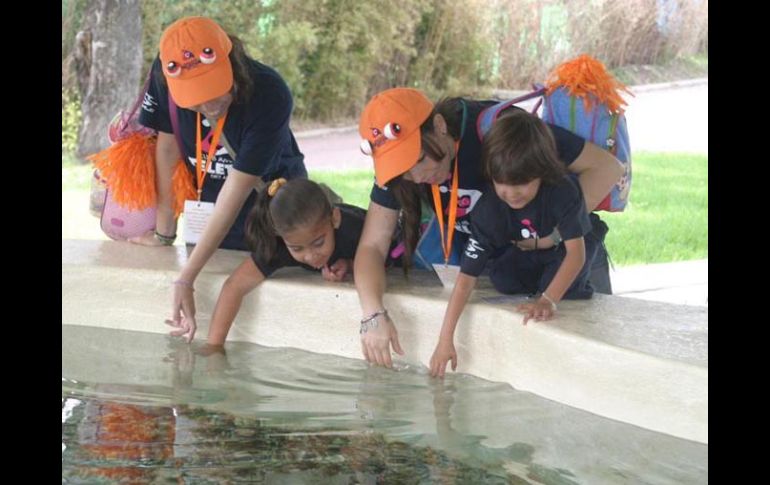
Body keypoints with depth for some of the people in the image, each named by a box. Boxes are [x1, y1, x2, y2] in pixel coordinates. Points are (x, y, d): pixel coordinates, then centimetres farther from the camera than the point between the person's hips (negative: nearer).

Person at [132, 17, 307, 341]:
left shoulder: (269, 95, -32)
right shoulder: (165, 74, -22)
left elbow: (235, 193, -32)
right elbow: (168, 148, -10)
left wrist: (184, 280, -34)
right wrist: (164, 232, -5)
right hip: (207, 217, 3)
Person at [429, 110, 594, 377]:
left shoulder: (563, 191, -38)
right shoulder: (488, 210, -32)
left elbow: (576, 251, -39)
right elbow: (467, 276, -34)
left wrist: (549, 299, -51)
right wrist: (445, 339, -40)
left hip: (564, 250, -3)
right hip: (526, 253, 3)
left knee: (565, 286, -32)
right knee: (502, 279, -25)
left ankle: (579, 289, 1)